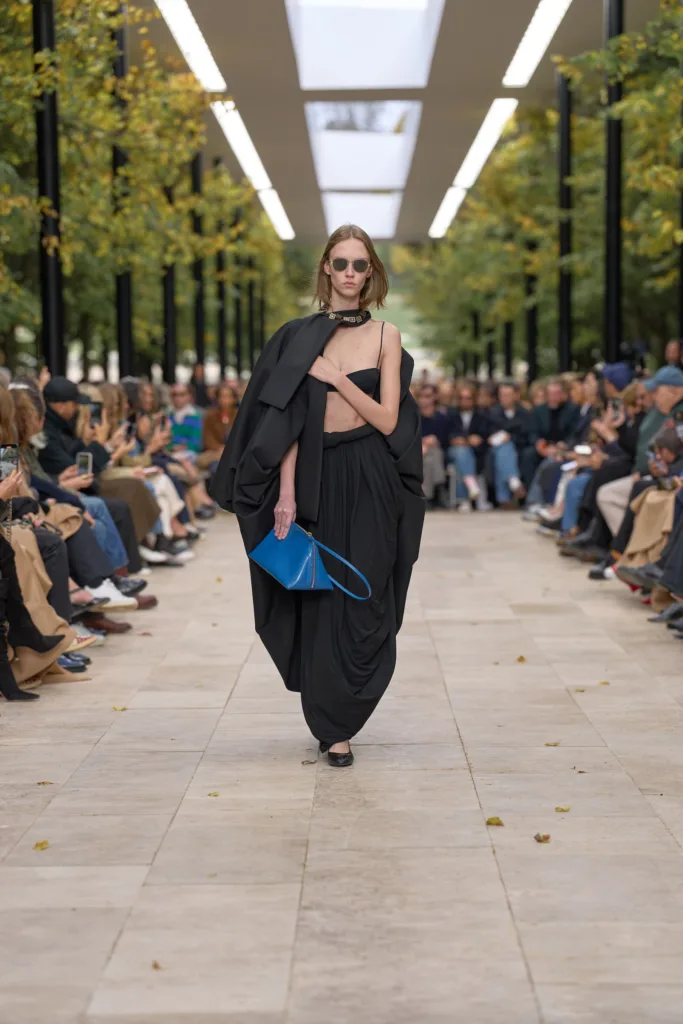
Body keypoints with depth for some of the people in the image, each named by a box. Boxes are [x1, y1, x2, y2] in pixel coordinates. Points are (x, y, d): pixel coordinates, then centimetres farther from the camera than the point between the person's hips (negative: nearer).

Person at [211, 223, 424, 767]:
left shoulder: (385, 335, 3)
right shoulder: (300, 337, 5)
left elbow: (387, 420, -4)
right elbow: (287, 421, -1)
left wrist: (337, 377, -14)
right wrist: (285, 493, -8)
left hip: (370, 483, -1)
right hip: (316, 478, 1)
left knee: (363, 604, 0)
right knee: (320, 601, 4)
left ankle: (337, 721, 12)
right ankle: (333, 726, 18)